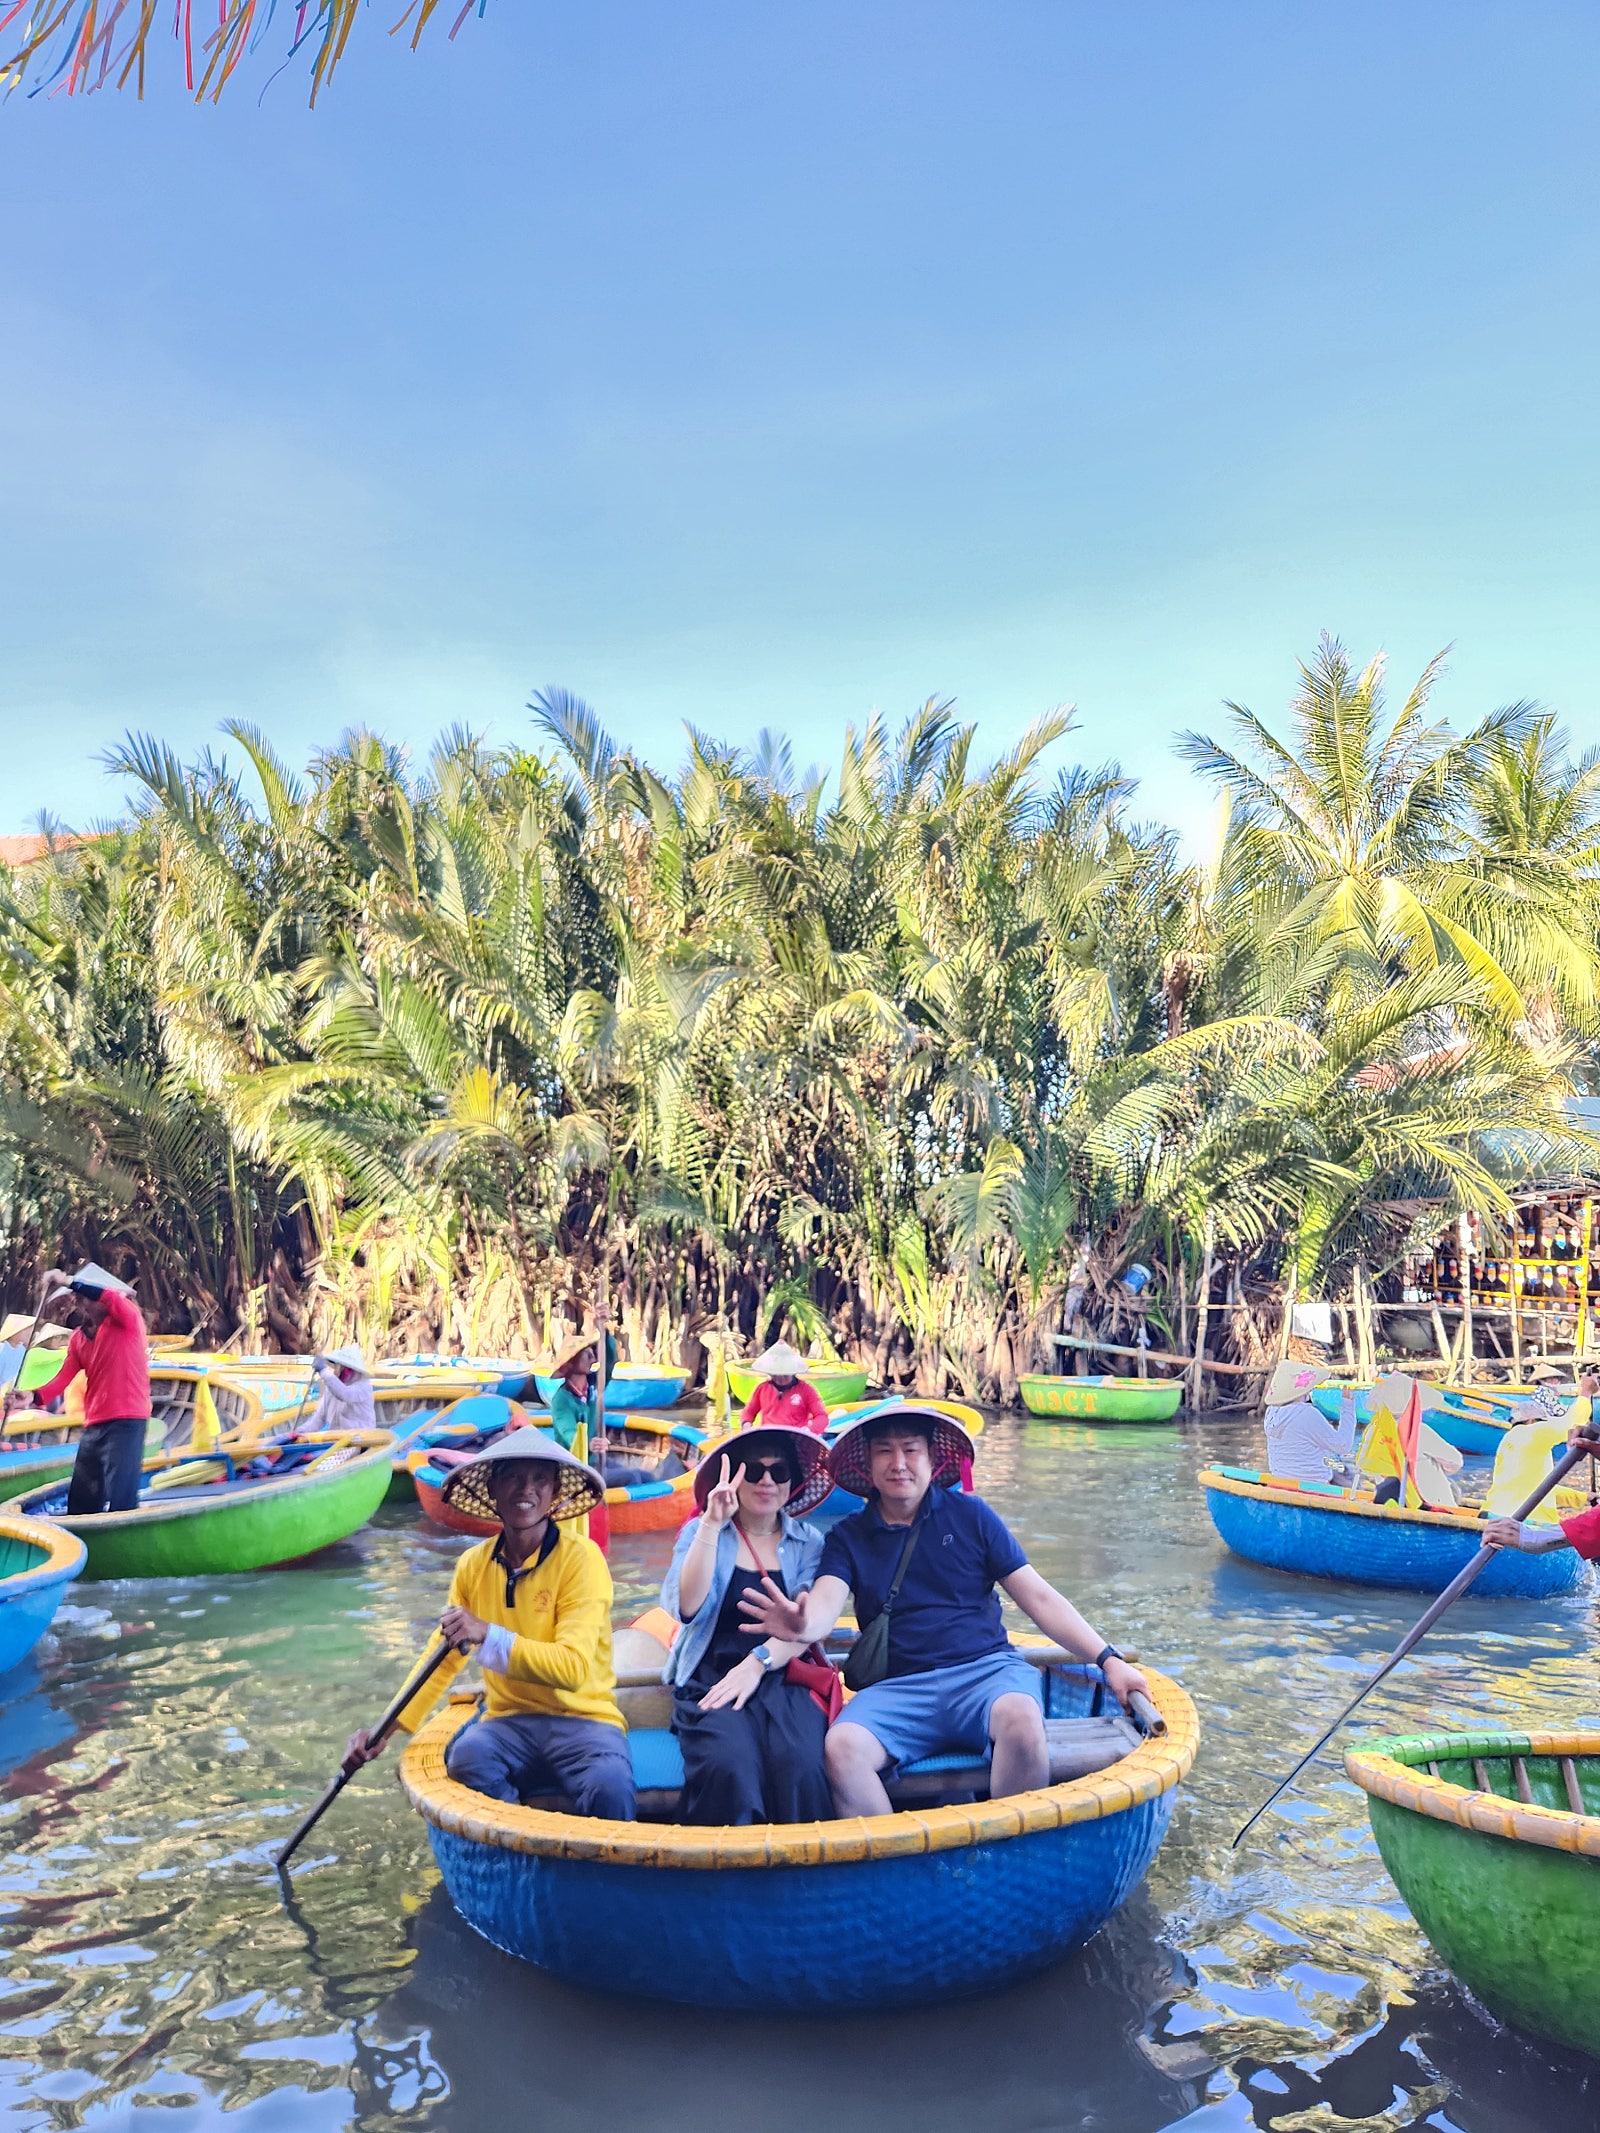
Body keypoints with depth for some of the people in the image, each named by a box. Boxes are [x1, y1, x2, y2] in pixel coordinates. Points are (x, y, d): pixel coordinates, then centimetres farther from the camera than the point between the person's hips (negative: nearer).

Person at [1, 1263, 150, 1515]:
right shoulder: (78, 1337, 17)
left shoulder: (127, 1318, -2)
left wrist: (69, 1281, -25)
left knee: (120, 1501, -13)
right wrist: (33, 1397, -13)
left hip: (127, 1420, -8)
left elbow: (114, 1298, -27)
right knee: (80, 1502, 11)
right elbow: (63, 1377, 4)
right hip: (94, 1424, 8)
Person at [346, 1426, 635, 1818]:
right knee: (467, 1756, -29)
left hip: (582, 1717, -4)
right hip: (510, 1720, 4)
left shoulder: (580, 1558, -11)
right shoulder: (474, 1564, 4)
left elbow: (574, 1668, -19)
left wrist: (489, 1636, -27)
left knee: (609, 1786, -34)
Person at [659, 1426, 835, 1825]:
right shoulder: (700, 1532, 11)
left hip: (784, 1676, 1)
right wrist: (712, 1525, -13)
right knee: (729, 1767, -34)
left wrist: (758, 1662, -16)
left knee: (801, 1768, -32)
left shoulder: (808, 1542, 14)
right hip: (711, 1678, -1)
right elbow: (688, 1608, -7)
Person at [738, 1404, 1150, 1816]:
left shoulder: (969, 1515, 10)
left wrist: (1108, 1659, -2)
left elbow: (1039, 1599, 8)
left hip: (986, 1670, 0)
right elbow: (826, 1602, -8)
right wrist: (802, 1625, -34)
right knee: (842, 1747, -30)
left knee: (1021, 1718, -34)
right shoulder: (848, 1538, 11)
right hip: (898, 1687, 1)